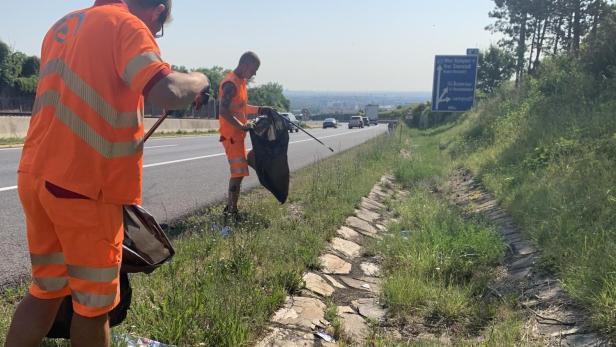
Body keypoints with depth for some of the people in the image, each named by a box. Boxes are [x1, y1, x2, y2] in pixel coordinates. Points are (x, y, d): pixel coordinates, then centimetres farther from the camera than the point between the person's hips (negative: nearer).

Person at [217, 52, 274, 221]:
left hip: (238, 134, 10)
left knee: (238, 172, 15)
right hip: (232, 135, -10)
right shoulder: (231, 83, -18)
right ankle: (232, 212, 0)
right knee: (238, 172, -7)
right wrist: (242, 126, -25)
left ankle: (230, 209, 24)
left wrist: (260, 109, 14)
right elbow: (223, 111, -26)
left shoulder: (241, 82, 15)